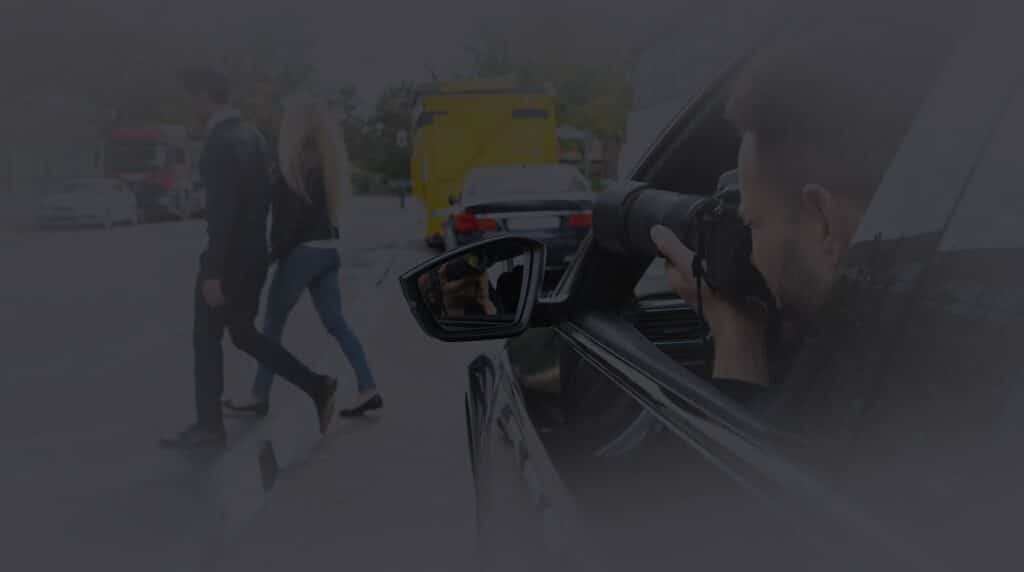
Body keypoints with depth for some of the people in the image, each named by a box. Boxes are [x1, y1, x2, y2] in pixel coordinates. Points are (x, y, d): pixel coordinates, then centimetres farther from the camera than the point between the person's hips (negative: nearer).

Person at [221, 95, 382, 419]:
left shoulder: (298, 162, -14)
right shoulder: (325, 160, 11)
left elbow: (292, 214, -18)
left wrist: (274, 251, -12)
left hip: (302, 251, -8)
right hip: (326, 249, 8)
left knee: (272, 324, 5)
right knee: (336, 323, 9)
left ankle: (259, 398, 14)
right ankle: (368, 390, 4)